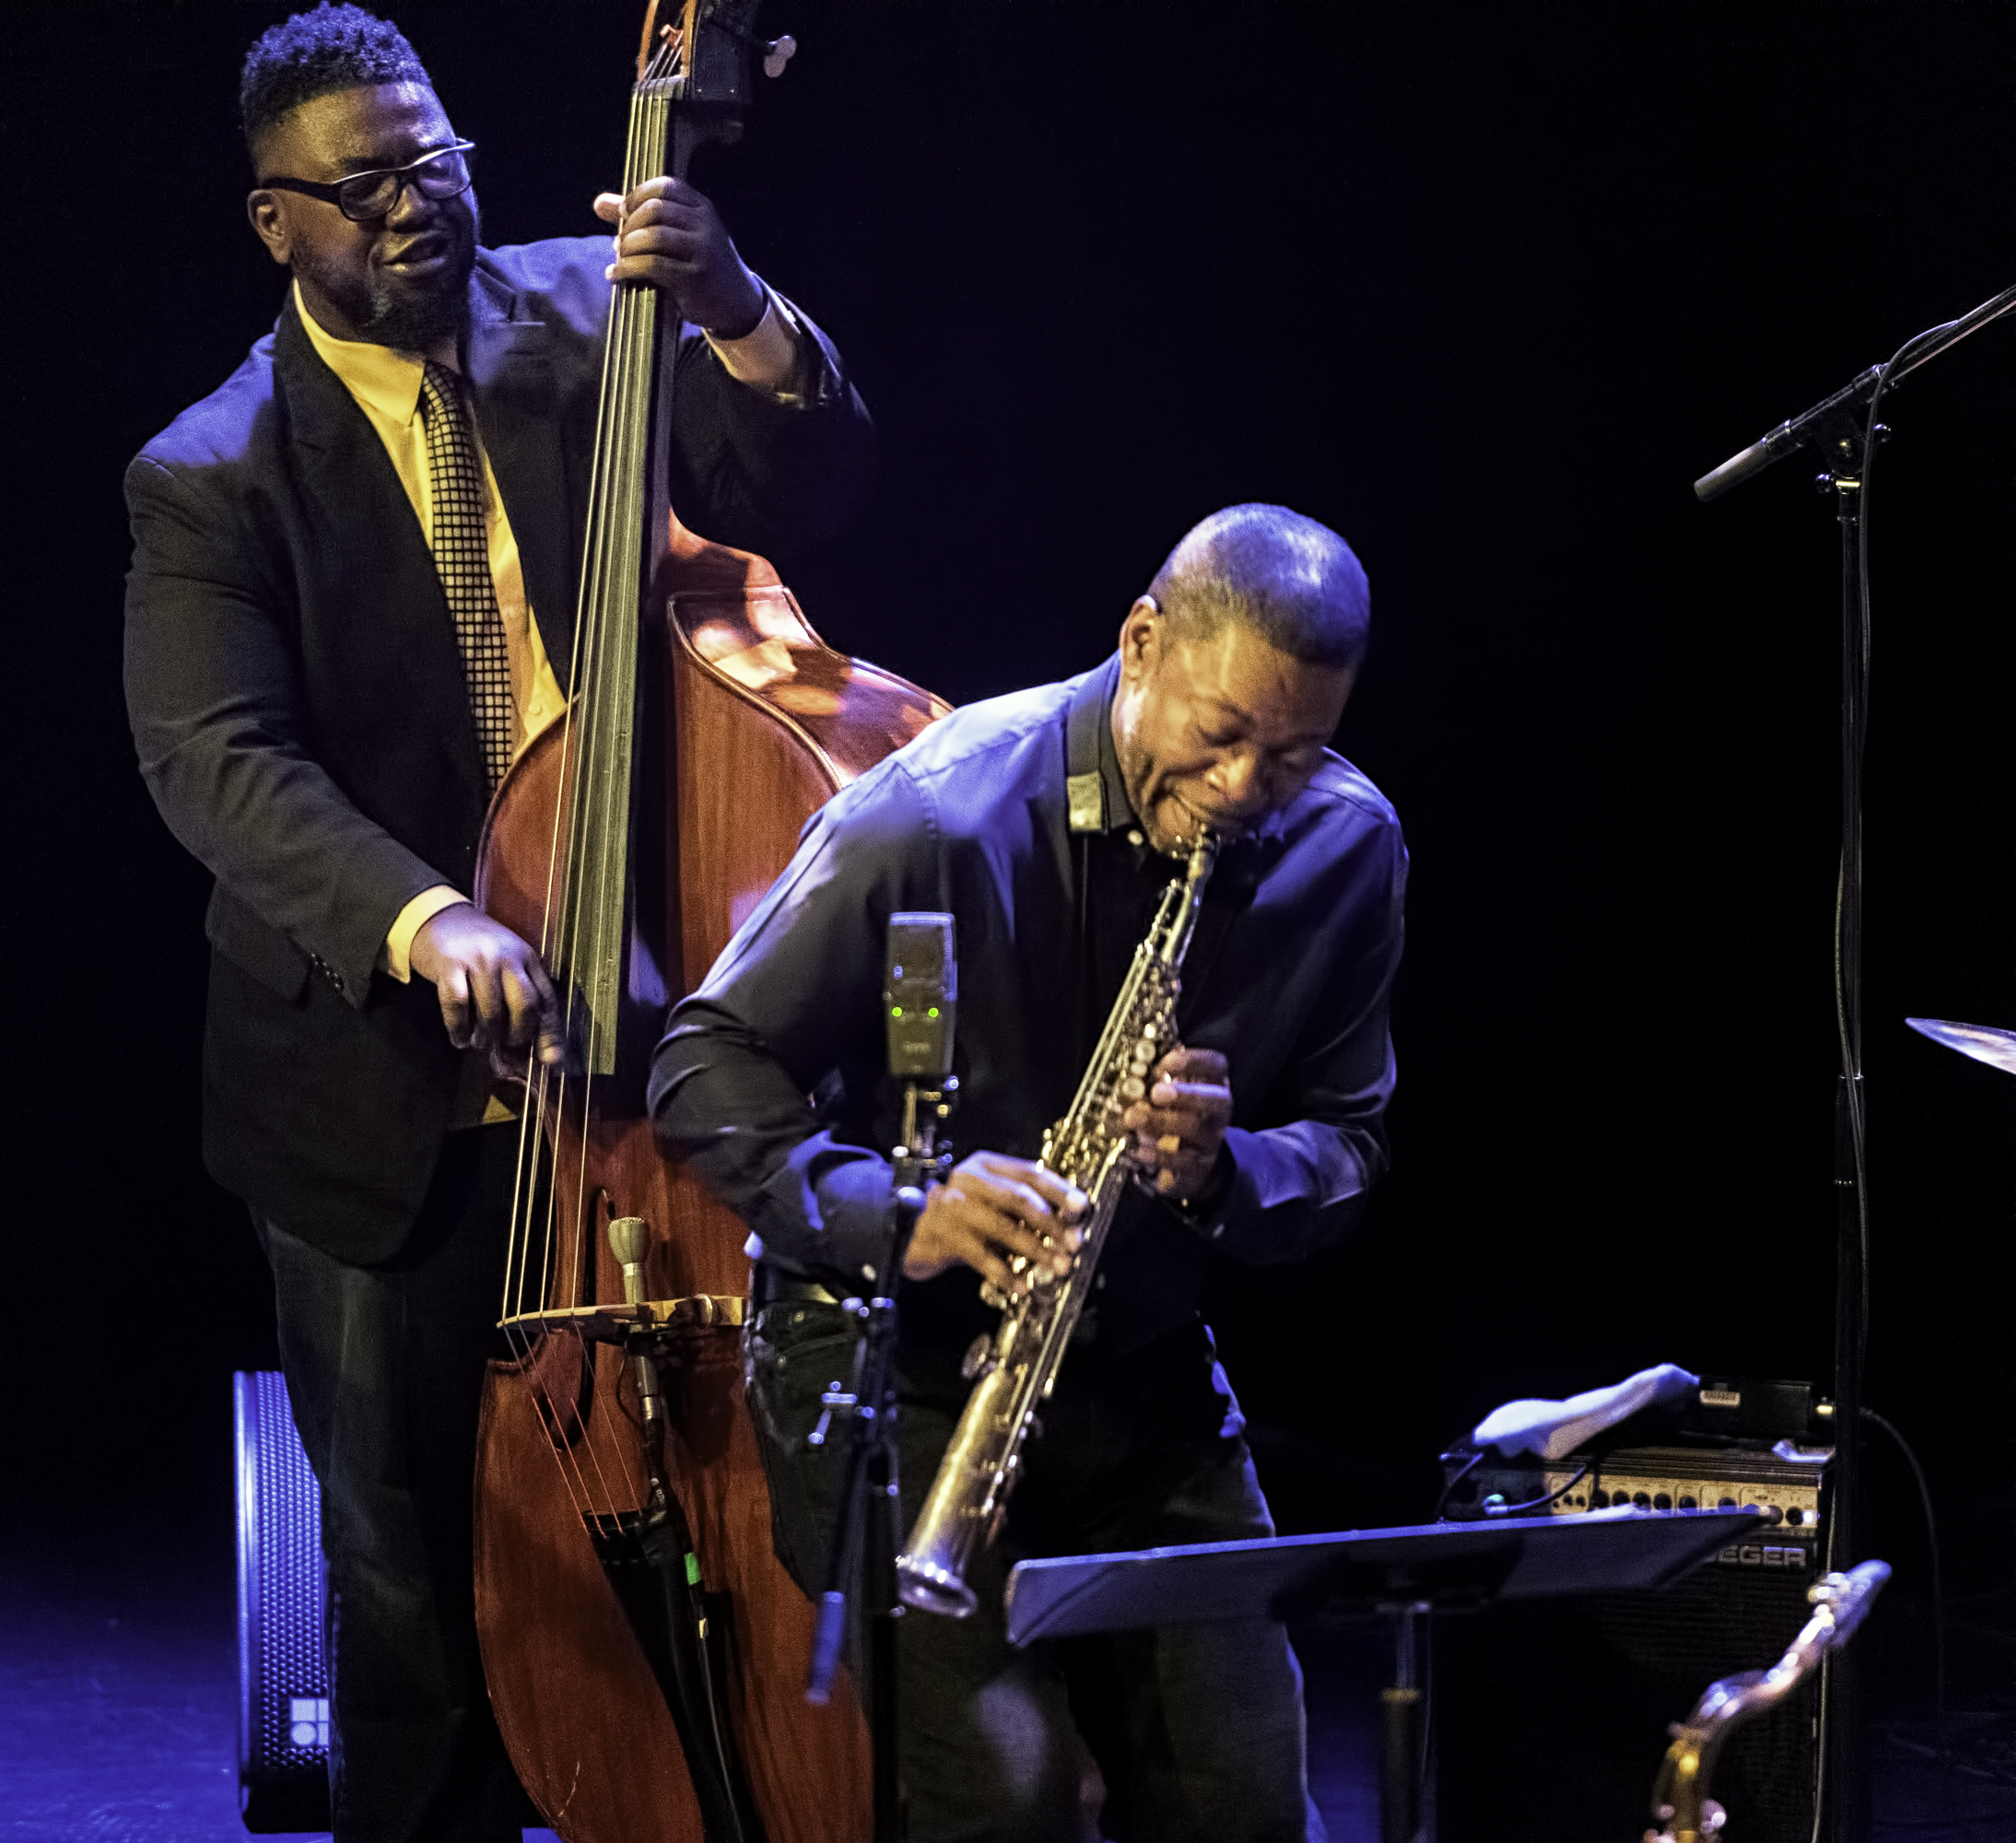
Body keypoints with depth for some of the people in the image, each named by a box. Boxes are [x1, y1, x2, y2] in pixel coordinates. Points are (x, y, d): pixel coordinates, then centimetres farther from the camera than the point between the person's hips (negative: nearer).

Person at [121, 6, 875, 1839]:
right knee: (418, 1565, 9)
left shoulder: (576, 317, 2)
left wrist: (734, 310, -27)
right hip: (390, 1107, -2)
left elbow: (813, 488, -6)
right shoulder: (216, 478, -7)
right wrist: (422, 920, -37)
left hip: (624, 1050, 2)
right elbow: (216, 759, -20)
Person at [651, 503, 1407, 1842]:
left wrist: (1223, 1171, -20)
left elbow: (1344, 1142, 3)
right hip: (891, 1358, -4)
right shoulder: (936, 816, -19)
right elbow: (710, 1066, -12)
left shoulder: (1345, 846, -5)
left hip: (1141, 1370, 4)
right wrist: (885, 1210, -29)